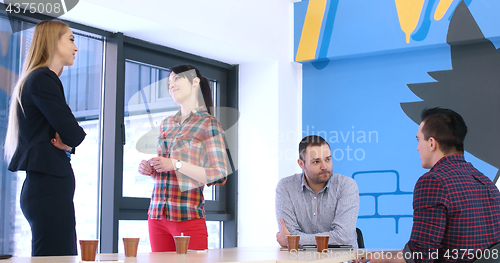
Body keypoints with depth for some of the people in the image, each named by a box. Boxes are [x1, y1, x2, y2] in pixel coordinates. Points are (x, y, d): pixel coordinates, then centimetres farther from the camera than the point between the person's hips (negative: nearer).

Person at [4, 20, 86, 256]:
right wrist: (69, 142, 7)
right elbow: (73, 134, -15)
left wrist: (66, 143, 0)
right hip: (49, 186, -10)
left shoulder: (40, 79, 22)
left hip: (43, 185, 10)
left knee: (65, 256, 10)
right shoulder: (43, 80, -9)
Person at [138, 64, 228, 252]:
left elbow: (219, 176, -11)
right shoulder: (166, 124, 17)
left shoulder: (209, 124, -3)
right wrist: (149, 170, 5)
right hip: (156, 215, 6)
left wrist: (176, 164, -16)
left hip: (188, 217, -6)